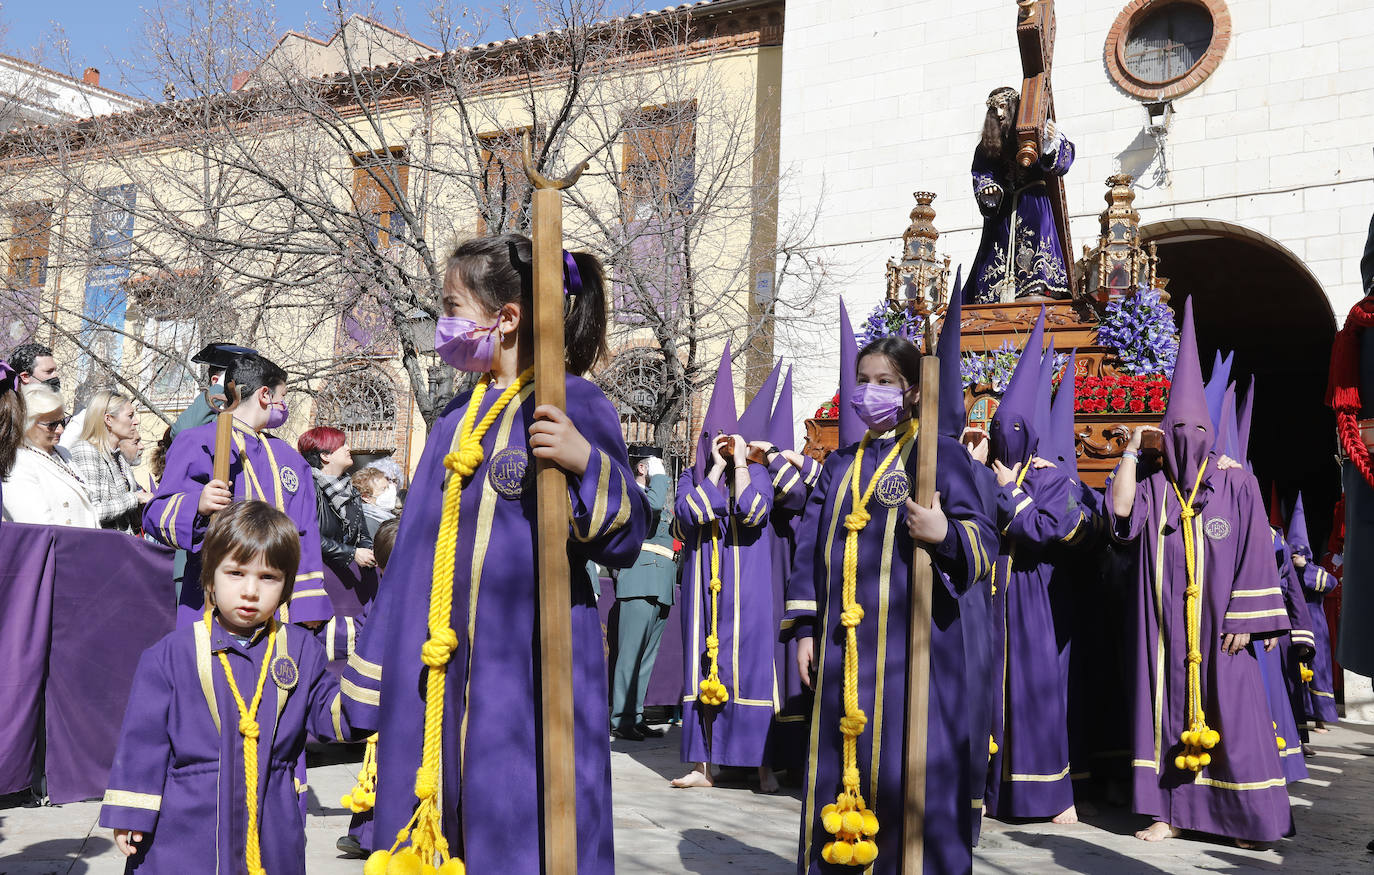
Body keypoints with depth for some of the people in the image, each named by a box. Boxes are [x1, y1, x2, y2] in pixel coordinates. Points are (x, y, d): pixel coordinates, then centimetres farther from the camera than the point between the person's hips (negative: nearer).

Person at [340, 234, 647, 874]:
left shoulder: (573, 406, -7)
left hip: (530, 673, -7)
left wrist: (587, 463, -33)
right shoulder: (457, 419, 13)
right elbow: (419, 548, 17)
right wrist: (375, 672, 18)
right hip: (440, 672, 7)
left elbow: (623, 539, -13)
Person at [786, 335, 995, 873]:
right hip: (844, 642, 5)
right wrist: (805, 629, 7)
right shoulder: (839, 465, 17)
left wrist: (947, 535, -27)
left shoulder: (939, 455, 2)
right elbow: (810, 546, 15)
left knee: (907, 765, -3)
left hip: (912, 638, -4)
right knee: (840, 764, 8)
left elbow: (983, 543, -5)